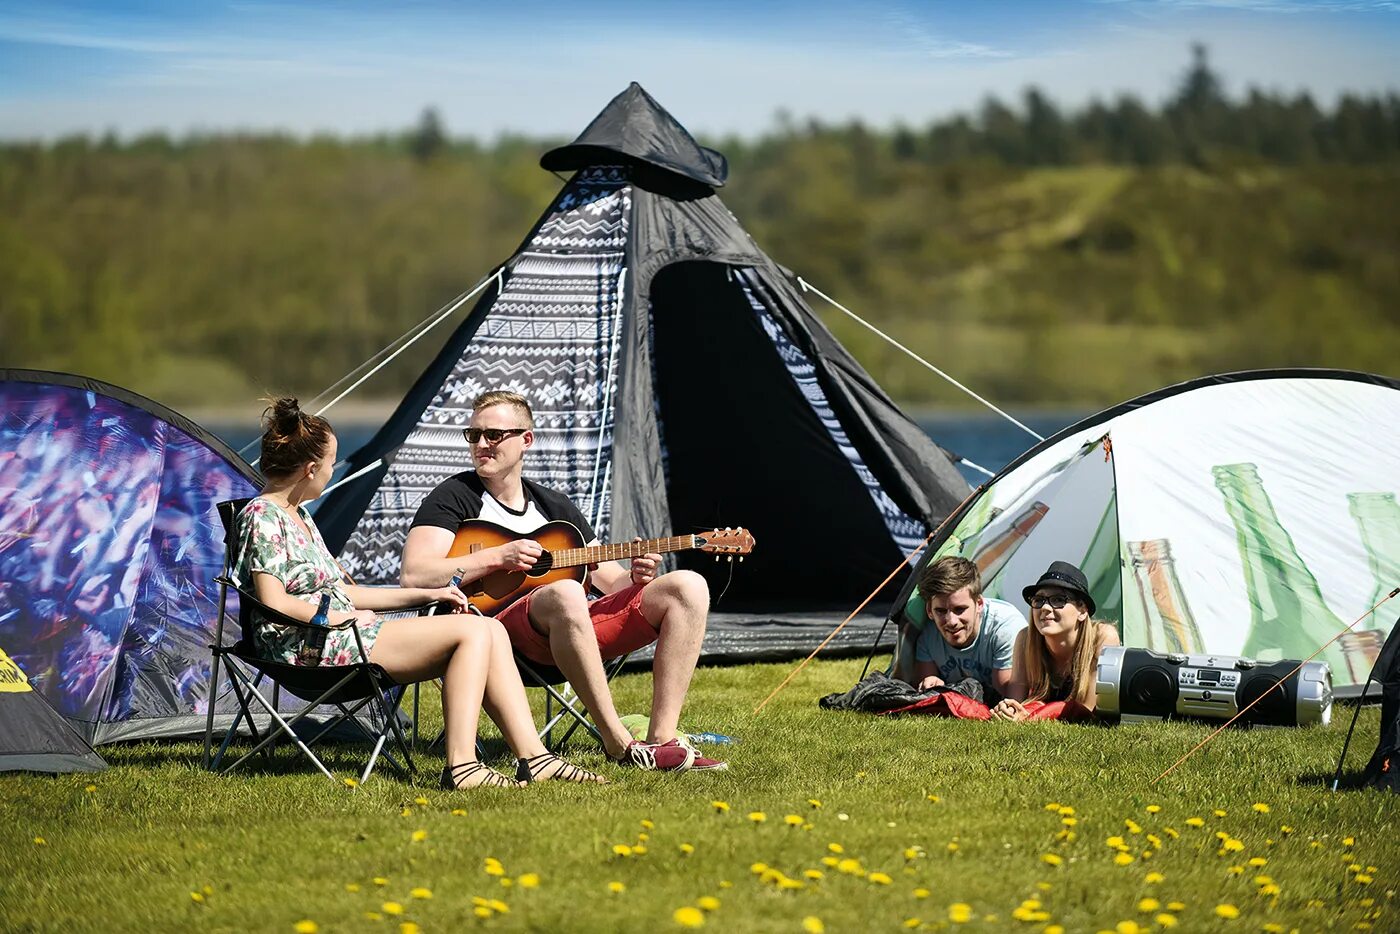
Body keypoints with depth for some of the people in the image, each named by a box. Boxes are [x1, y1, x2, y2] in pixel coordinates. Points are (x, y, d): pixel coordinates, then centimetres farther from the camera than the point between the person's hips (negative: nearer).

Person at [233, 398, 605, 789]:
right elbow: (275, 603, -20)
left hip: (340, 638, 10)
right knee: (474, 630, -16)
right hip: (312, 649, -10)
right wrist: (336, 615, -10)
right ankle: (461, 765, -23)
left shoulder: (298, 515, 21)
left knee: (491, 632, 0)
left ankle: (533, 757, -6)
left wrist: (425, 595, 19)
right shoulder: (262, 516, -10)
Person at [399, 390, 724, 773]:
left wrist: (637, 577, -4)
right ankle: (621, 745, -33)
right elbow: (413, 576, -12)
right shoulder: (455, 498, 4)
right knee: (564, 593, -41)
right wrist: (498, 557, -15)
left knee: (688, 587, -10)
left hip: (582, 629, 7)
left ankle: (662, 739, -22)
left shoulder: (554, 506, 22)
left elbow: (610, 579, 21)